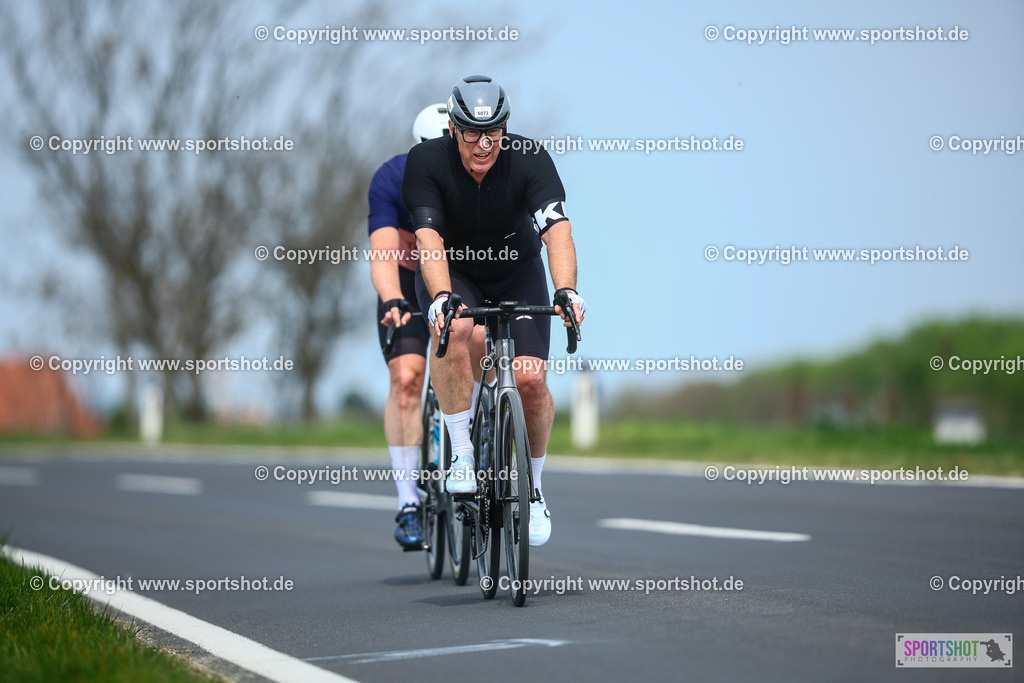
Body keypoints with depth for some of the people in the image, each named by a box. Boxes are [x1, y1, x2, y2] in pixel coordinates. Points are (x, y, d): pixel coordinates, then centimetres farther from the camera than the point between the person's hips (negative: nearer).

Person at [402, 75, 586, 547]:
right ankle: (462, 455, -21)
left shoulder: (530, 160, -24)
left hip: (518, 275, 1)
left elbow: (557, 231, -34)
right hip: (452, 272, -1)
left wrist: (566, 290, -52)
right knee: (454, 328, -35)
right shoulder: (426, 161, -24)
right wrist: (442, 297, -50)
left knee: (530, 379, -17)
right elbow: (429, 240, -33)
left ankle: (533, 489, 7)